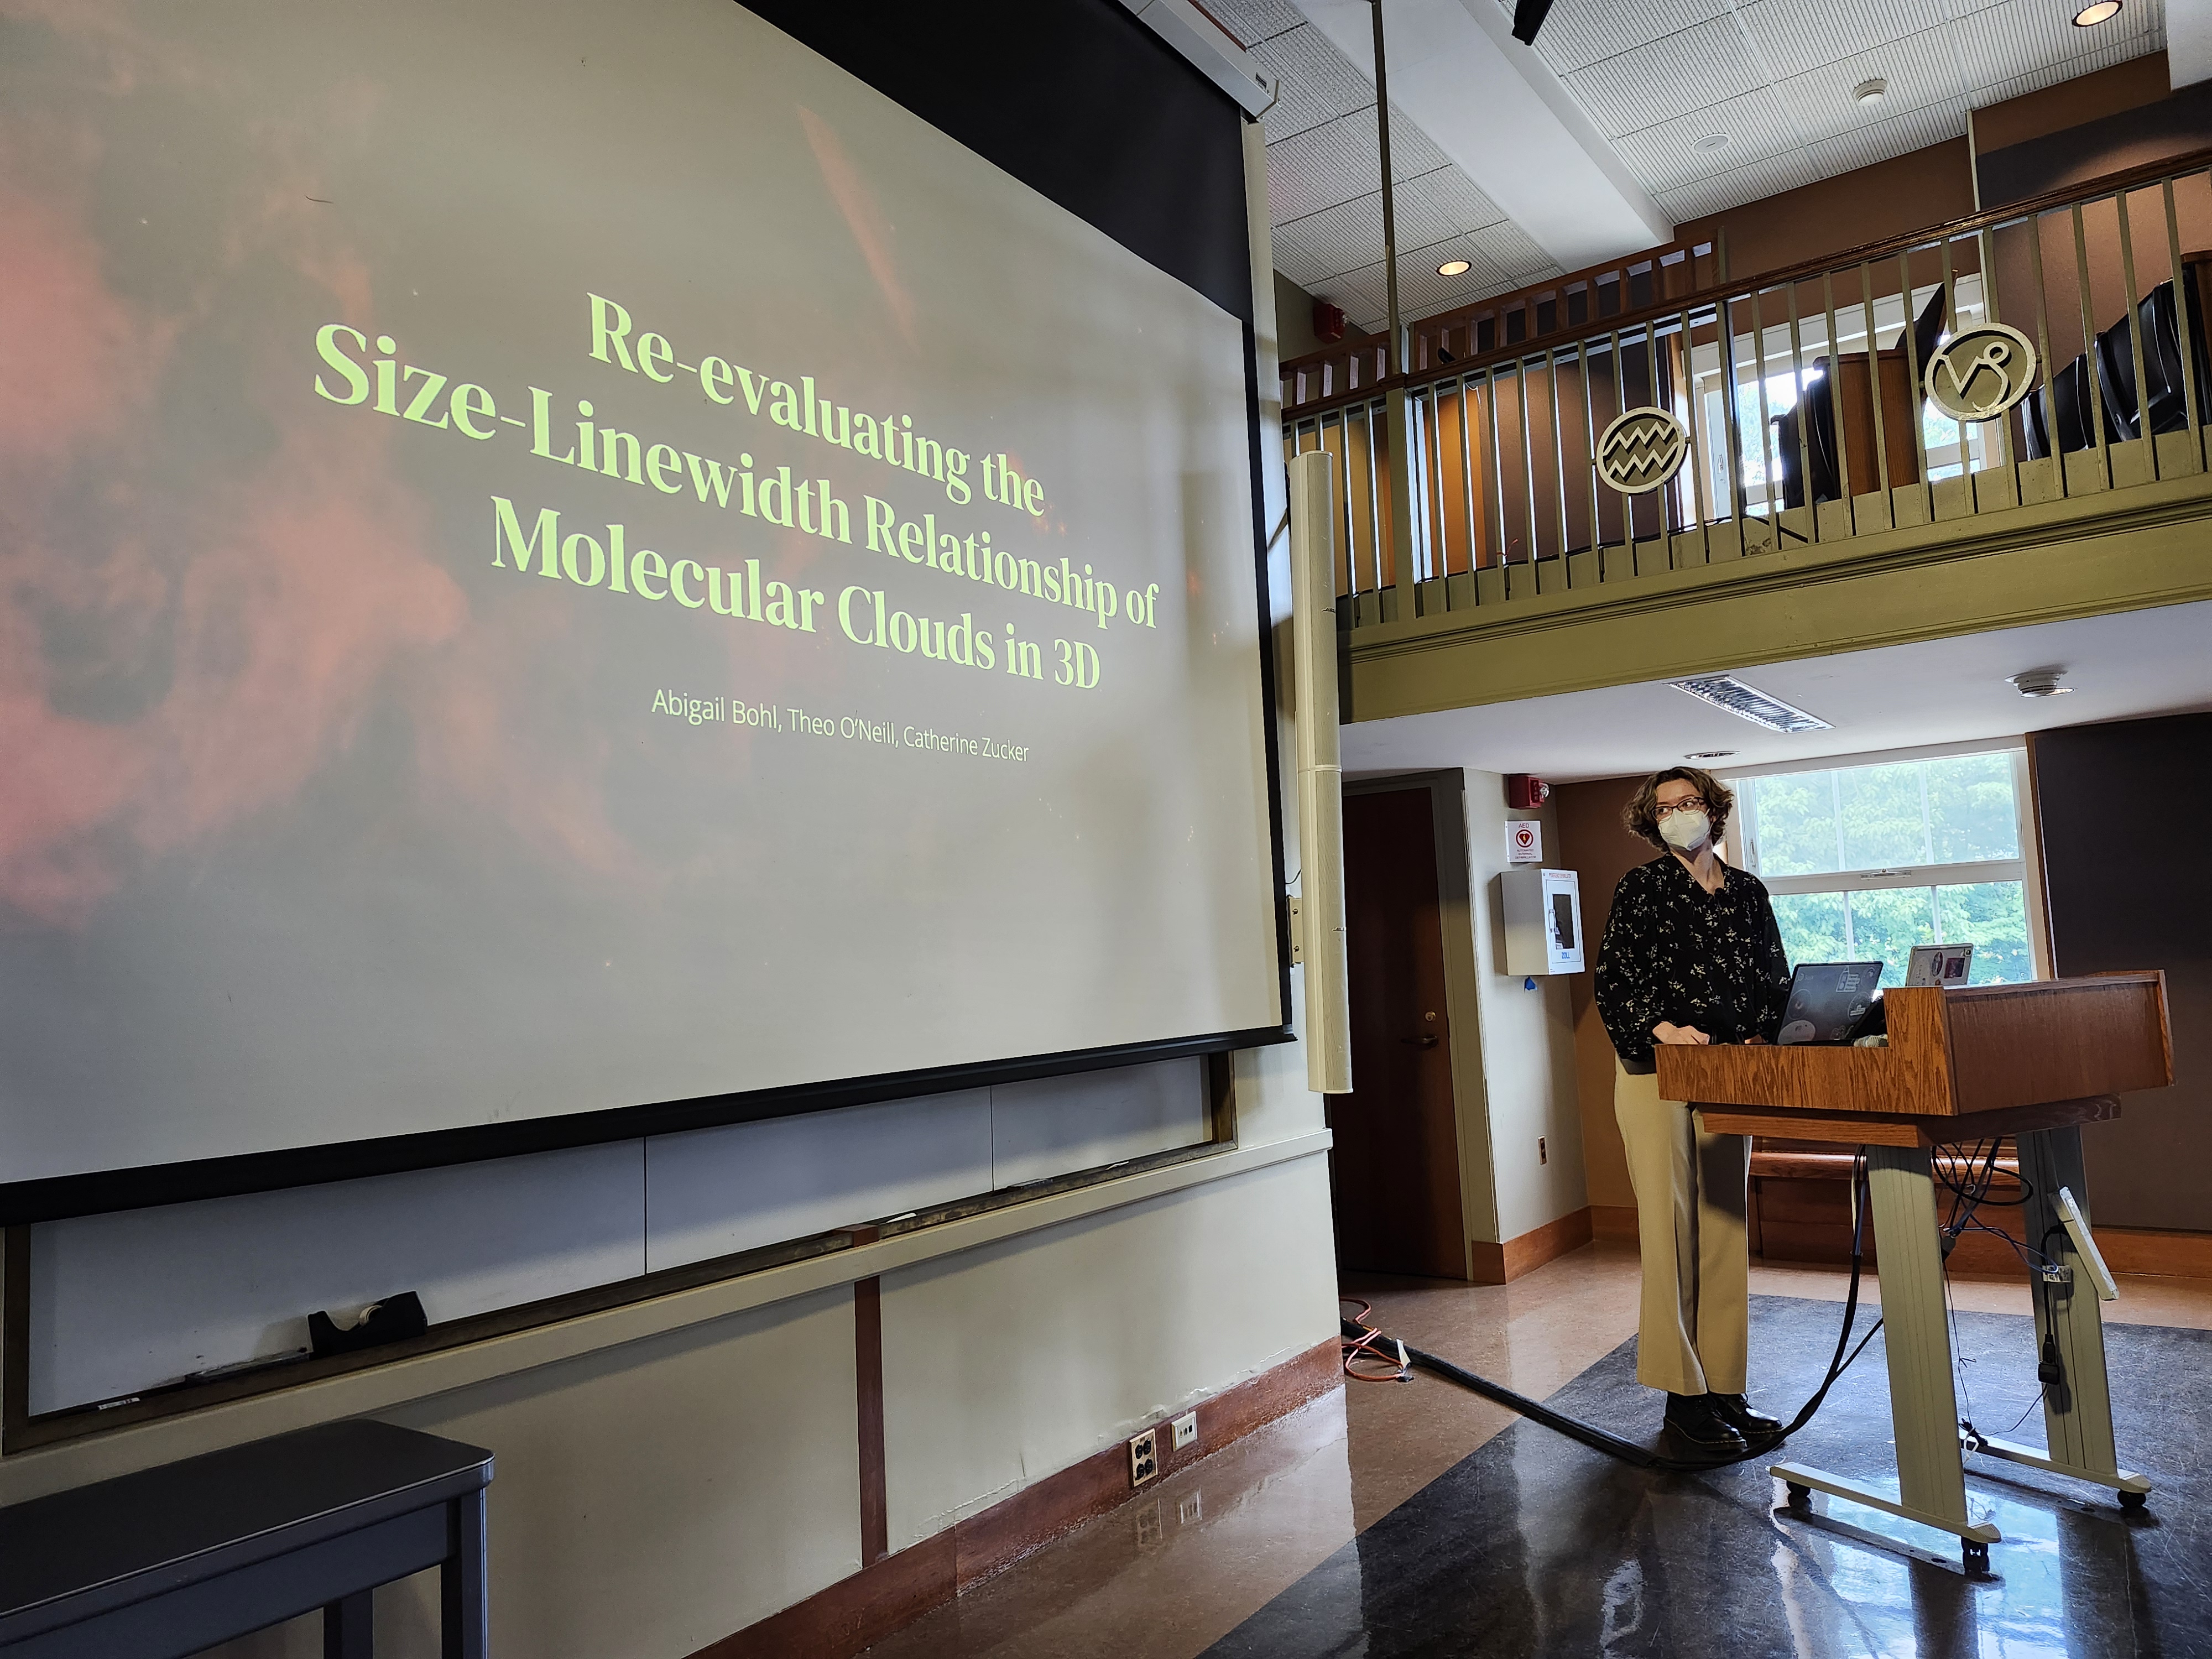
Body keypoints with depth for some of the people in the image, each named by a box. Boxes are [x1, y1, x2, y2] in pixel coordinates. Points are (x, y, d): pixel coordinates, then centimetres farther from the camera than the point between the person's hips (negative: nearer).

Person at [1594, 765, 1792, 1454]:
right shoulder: (1641, 888, 0)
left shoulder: (1748, 892, 12)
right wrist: (1665, 1030, -20)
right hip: (1655, 1071, -4)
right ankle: (1683, 1395, 4)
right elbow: (1616, 979, -6)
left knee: (1726, 1229, 7)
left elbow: (1775, 977, 14)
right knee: (1671, 1229, -3)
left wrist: (1760, 1037, -2)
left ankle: (1724, 1388, 17)